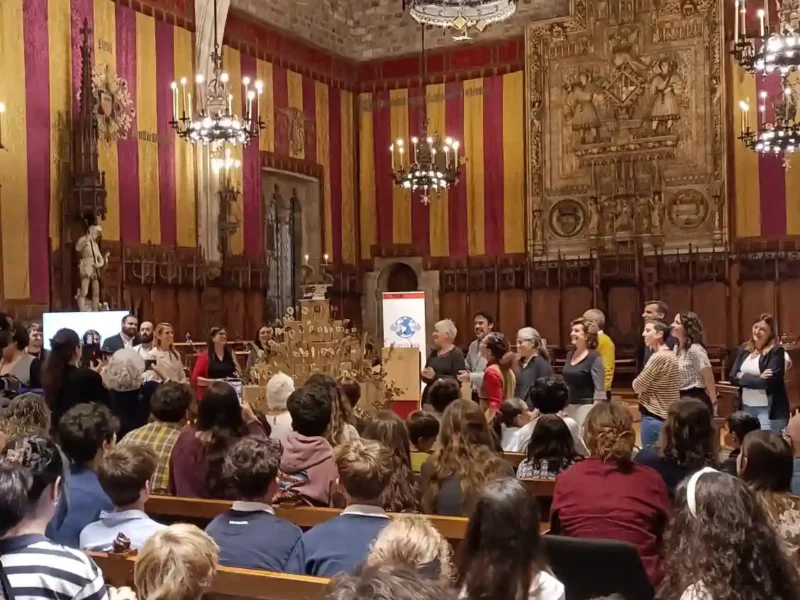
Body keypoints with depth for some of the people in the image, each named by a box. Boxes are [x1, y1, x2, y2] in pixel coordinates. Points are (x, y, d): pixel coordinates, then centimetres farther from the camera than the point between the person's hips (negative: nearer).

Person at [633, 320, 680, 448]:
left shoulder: (658, 357, -17)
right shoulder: (671, 355, 12)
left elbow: (638, 386, -12)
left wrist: (636, 381, 6)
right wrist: (646, 390, 4)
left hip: (654, 416, -9)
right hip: (668, 415, 9)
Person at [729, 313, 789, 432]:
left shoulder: (776, 351, -10)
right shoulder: (744, 349, 8)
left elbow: (769, 381, -20)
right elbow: (733, 377, 1)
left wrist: (743, 377, -9)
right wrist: (757, 378, -14)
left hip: (769, 409, -6)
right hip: (746, 407, 6)